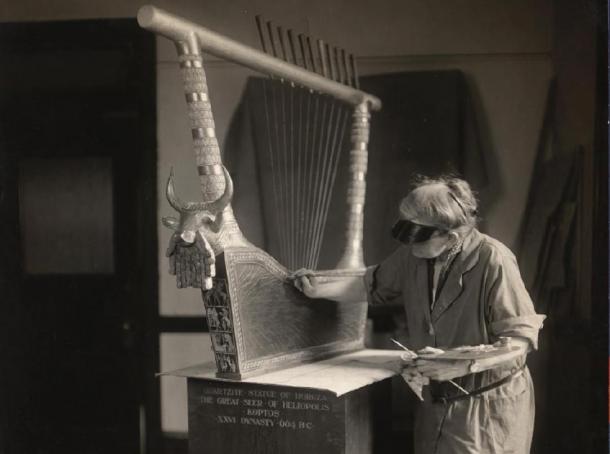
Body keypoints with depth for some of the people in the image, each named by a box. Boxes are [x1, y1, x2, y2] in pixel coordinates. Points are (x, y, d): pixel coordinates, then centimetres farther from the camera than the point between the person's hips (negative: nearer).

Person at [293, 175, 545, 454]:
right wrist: (320, 289, 1)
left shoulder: (493, 261, -23)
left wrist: (459, 366, -28)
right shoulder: (413, 254, -4)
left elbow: (521, 339, -20)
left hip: (489, 408, -5)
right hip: (436, 404, 6)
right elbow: (373, 286, 14)